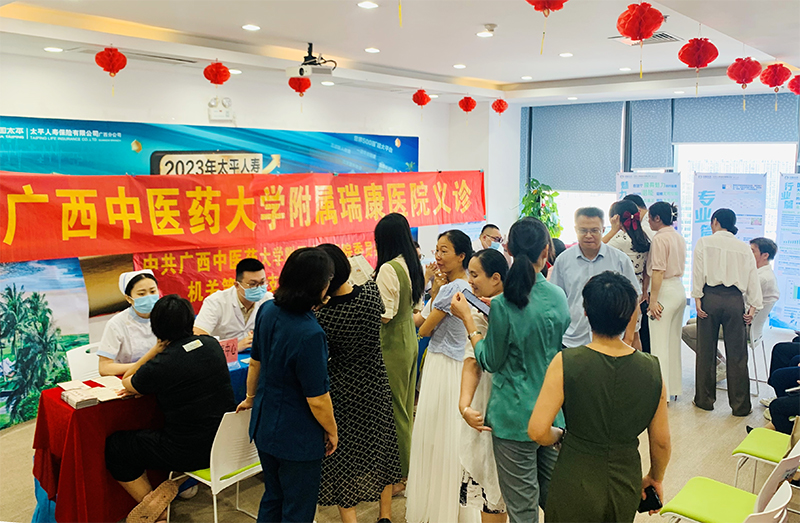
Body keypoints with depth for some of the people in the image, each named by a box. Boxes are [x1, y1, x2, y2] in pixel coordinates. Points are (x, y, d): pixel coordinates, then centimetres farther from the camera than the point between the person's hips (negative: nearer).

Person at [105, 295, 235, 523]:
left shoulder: (161, 365, -19)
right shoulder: (212, 344, -2)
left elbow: (127, 383, 2)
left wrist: (156, 349, -3)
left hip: (190, 452, -6)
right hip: (223, 442, 7)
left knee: (114, 446, 11)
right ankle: (184, 481, 18)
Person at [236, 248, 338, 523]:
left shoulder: (267, 311, -8)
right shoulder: (309, 334, -31)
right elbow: (317, 399, -23)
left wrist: (251, 398, 25)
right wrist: (332, 431, -5)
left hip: (264, 426, 8)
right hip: (297, 438, -7)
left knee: (272, 499, 26)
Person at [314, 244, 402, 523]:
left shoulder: (323, 317, -25)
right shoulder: (371, 293, -15)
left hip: (343, 393, -4)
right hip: (376, 387, 5)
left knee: (342, 458, 12)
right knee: (379, 449, 21)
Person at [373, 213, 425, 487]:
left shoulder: (388, 269, -21)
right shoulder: (413, 266, 5)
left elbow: (385, 314, -20)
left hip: (392, 346, -9)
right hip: (410, 340, 9)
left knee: (394, 410, 2)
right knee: (406, 407, 18)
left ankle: (399, 475, 13)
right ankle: (408, 466, 31)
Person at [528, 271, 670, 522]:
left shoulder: (566, 363, -20)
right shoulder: (651, 368, -10)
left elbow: (538, 431, -21)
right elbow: (661, 441, 0)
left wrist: (561, 435, 1)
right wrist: (655, 478, 18)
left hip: (575, 486, -3)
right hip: (627, 487, 3)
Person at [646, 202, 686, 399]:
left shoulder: (660, 238, -14)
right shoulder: (679, 237, 12)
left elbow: (658, 271, -18)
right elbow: (681, 266, 16)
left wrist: (653, 300, -16)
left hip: (665, 291, -9)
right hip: (680, 289, 9)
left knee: (660, 344, -2)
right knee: (674, 341, 15)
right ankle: (674, 386, 24)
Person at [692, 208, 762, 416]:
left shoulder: (704, 243, 2)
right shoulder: (744, 248, 9)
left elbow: (698, 272, -6)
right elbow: (752, 278, 7)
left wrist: (697, 298, -6)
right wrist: (753, 306, 7)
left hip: (711, 297, -2)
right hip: (735, 300, 2)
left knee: (705, 351, 8)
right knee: (737, 354, 6)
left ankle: (705, 399, 16)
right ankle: (740, 405, 11)